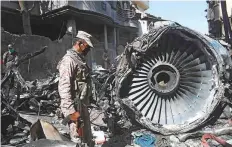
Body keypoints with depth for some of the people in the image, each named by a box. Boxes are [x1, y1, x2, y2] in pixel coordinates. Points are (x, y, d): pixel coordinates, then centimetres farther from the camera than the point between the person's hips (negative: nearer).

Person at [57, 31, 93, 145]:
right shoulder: (69, 60, -16)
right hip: (75, 105, -10)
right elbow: (64, 86, -23)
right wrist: (71, 110, -25)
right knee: (77, 138, 0)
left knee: (87, 136, 20)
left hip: (83, 104, 10)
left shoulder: (80, 59, 14)